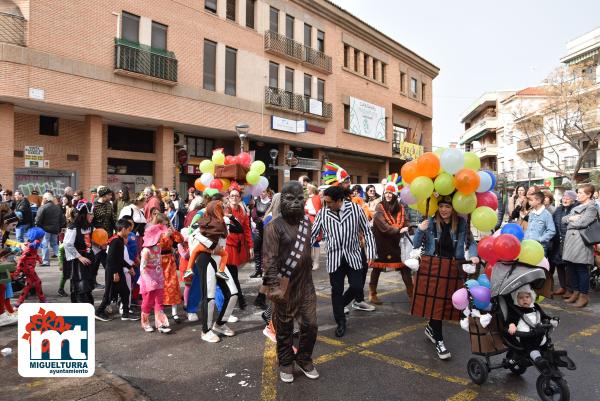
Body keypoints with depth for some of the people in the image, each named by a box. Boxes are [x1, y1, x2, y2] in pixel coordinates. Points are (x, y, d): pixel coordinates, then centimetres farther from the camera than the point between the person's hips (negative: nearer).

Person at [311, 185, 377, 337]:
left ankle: (340, 304, 31)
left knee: (357, 287, 0)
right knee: (337, 290, 5)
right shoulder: (322, 213, -6)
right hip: (334, 258, 0)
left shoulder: (356, 209, -7)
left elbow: (367, 232, 0)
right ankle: (340, 322, 23)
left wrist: (370, 253, -7)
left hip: (353, 256, 0)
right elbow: (312, 234, 1)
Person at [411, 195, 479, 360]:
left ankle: (431, 328, 37)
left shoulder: (462, 223, -1)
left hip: (453, 269, 2)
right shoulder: (430, 222, -2)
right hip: (432, 266, -1)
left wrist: (473, 255, -16)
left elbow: (471, 242, 4)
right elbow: (416, 245, 0)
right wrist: (420, 230, -16)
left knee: (446, 301, 10)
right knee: (435, 301, 0)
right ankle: (439, 340, 13)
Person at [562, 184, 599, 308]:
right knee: (570, 268, 11)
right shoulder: (576, 207, 20)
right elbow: (564, 219, 16)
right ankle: (576, 292, 23)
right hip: (570, 241, 8)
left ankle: (583, 296, 8)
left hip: (582, 242, -8)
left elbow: (583, 222, -16)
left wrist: (570, 221, 1)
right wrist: (571, 218, -5)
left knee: (582, 270, -1)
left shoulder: (592, 207, -4)